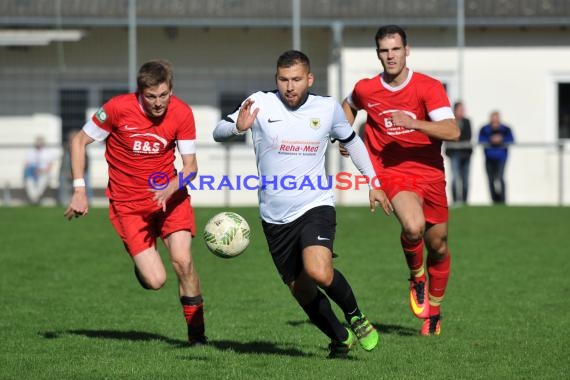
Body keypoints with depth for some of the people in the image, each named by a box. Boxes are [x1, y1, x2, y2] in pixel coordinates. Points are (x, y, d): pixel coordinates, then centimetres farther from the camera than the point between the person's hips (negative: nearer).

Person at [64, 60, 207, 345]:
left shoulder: (182, 113, -10)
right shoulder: (118, 108, -15)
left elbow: (190, 166, -6)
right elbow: (80, 141, -3)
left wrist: (170, 189, -26)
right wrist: (79, 190, -9)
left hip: (169, 196, 2)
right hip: (128, 202, -2)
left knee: (182, 261, -18)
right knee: (155, 281, -12)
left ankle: (196, 331, 1)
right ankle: (141, 261, 27)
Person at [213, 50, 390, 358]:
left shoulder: (328, 108, 1)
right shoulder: (260, 104, -4)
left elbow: (351, 141, 20)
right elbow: (218, 133, -11)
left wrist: (373, 183, 20)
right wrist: (238, 126, -33)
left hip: (315, 207, -2)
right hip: (275, 217, 2)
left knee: (319, 272, -27)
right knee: (301, 290, 7)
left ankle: (355, 316, 0)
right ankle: (341, 338, 31)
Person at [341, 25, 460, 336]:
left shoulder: (428, 87, -10)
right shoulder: (365, 89, -2)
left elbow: (452, 132, -22)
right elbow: (349, 106, 25)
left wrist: (413, 122, -33)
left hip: (429, 172, 1)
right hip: (392, 172, -1)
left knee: (437, 244, 9)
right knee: (413, 226, -29)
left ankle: (434, 310, 33)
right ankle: (416, 278, 2)